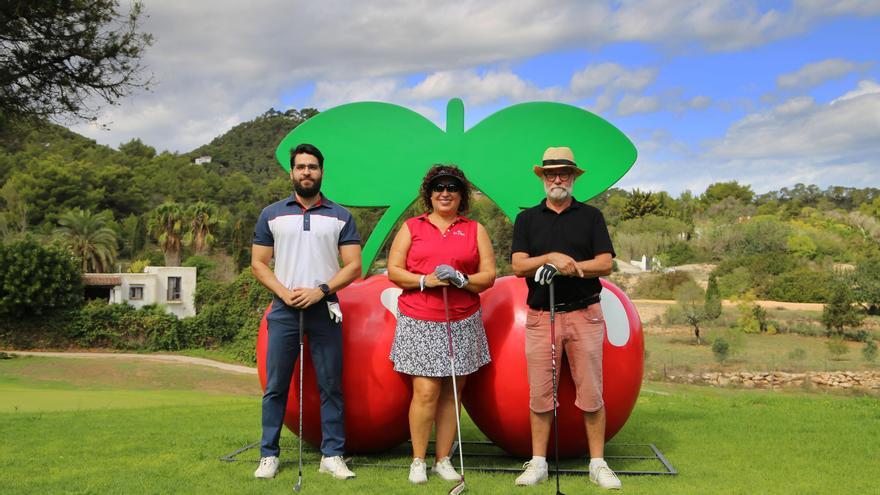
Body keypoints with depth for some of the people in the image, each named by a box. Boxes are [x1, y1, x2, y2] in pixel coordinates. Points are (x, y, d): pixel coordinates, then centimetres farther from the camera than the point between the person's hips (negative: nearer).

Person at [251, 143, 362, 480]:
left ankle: (332, 456, 9)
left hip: (325, 309, 0)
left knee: (331, 386, 2)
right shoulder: (271, 214, 8)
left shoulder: (340, 216, 7)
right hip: (284, 310, 0)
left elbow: (353, 266, 2)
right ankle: (269, 455, 11)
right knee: (276, 386, 3)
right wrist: (284, 292, -10)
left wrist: (320, 291, -12)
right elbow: (258, 263, 6)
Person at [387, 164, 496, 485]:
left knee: (451, 393, 4)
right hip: (419, 322, -1)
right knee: (426, 391, -8)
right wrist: (426, 281, -11)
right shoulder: (411, 227, 10)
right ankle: (418, 461, 5)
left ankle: (443, 460, 15)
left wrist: (461, 280, -12)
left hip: (462, 323, 2)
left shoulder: (475, 230, 11)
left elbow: (488, 276, 7)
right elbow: (394, 271, 4)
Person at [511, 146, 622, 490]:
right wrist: (551, 258, -19)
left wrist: (566, 266, -16)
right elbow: (519, 266, -2)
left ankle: (597, 463, 11)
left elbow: (605, 264, -3)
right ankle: (538, 463, 13)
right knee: (540, 393, 4)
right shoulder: (527, 219, 10)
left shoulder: (591, 216, 8)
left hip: (584, 315, -1)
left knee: (591, 393, 2)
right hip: (541, 316, 1)